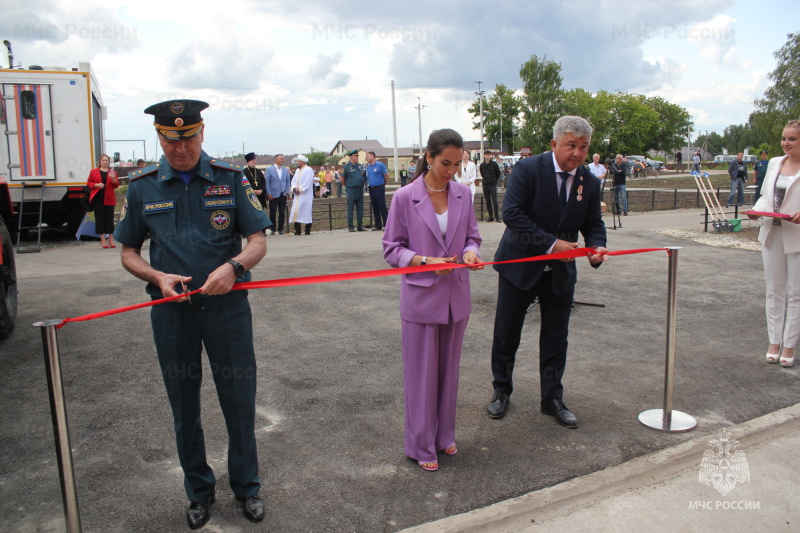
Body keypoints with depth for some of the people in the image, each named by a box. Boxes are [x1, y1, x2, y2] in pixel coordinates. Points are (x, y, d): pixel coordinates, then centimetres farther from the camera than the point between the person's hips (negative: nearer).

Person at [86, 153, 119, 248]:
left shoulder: (113, 172, 12)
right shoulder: (94, 171, 10)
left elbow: (116, 185, 4)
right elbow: (88, 183, 9)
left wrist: (113, 179, -15)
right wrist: (96, 185, -10)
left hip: (109, 199, 0)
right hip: (97, 199, 0)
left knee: (109, 219, 1)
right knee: (100, 218, 0)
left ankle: (111, 239, 9)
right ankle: (103, 239, 4)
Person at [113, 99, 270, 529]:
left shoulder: (230, 179, -3)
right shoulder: (141, 187, 1)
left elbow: (258, 241, -4)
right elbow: (128, 252, 7)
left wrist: (232, 267, -24)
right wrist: (158, 277, -13)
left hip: (227, 306, -1)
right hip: (172, 311, 2)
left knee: (239, 402, 8)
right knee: (184, 408, 14)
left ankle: (246, 487, 30)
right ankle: (199, 491, 35)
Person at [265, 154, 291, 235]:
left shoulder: (285, 170, 11)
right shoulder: (269, 169, 1)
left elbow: (288, 181, 14)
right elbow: (266, 182, -2)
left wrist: (287, 192, 3)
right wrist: (268, 193, -9)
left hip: (283, 195, 3)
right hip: (273, 195, -3)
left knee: (282, 213, 4)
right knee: (272, 213, 2)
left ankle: (280, 229, 12)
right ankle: (272, 229, 11)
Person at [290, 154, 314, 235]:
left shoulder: (309, 170, -6)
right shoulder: (297, 170, 19)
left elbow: (307, 183, -13)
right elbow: (293, 181, 13)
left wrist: (300, 189, -13)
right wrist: (294, 188, -6)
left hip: (305, 195, -7)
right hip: (297, 195, 7)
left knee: (306, 212, -4)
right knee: (296, 211, 1)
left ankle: (308, 230, 3)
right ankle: (297, 230, 5)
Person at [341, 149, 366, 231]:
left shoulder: (359, 166, 13)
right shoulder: (346, 166, -4)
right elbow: (342, 179, 0)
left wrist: (362, 185, 13)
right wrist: (347, 186, 6)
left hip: (360, 190, 6)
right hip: (351, 190, -6)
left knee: (360, 209, 8)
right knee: (350, 209, -2)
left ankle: (360, 226, 14)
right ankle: (350, 227, 3)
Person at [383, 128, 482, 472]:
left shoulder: (463, 194, 1)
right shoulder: (404, 198, -10)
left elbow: (472, 236, 10)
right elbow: (391, 250, -7)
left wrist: (471, 252, -13)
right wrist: (426, 261, -22)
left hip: (456, 296, 4)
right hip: (420, 297, -4)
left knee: (449, 370, 16)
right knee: (422, 373, 6)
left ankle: (444, 435, 35)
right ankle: (421, 446, 23)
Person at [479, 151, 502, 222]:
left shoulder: (494, 164, -3)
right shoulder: (482, 165, 5)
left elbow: (498, 173, 5)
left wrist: (495, 181, 7)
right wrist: (486, 180, 12)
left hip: (493, 185, -3)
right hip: (485, 185, 3)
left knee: (495, 202, -6)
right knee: (488, 202, 6)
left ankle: (497, 216, 0)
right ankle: (491, 217, 12)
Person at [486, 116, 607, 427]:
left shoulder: (589, 182, 0)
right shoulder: (528, 169, -15)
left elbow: (593, 224, 5)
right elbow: (511, 212, -22)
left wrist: (597, 247, -19)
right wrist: (551, 244, -27)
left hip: (561, 272, 4)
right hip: (521, 266, -4)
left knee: (556, 340, 12)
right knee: (506, 334, 9)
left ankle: (552, 399, 28)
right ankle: (501, 392, 29)